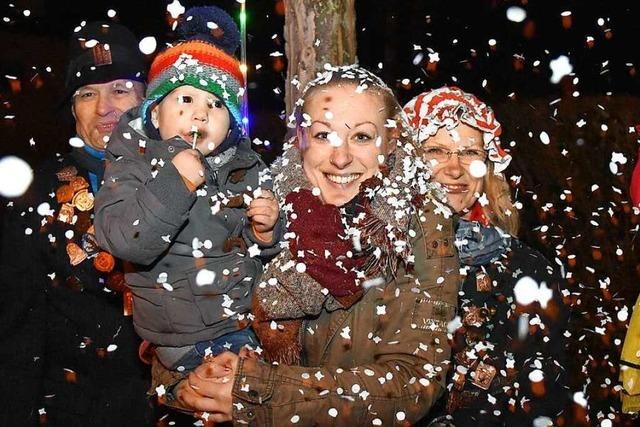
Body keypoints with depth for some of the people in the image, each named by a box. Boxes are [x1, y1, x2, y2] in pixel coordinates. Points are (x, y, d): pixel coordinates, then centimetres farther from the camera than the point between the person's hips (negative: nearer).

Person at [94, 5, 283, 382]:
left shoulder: (246, 168, 4)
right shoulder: (134, 164, -7)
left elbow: (258, 250, 12)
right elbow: (123, 241, -24)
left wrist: (265, 231, -11)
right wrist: (174, 183, -31)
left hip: (249, 315, 5)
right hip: (188, 337, -5)